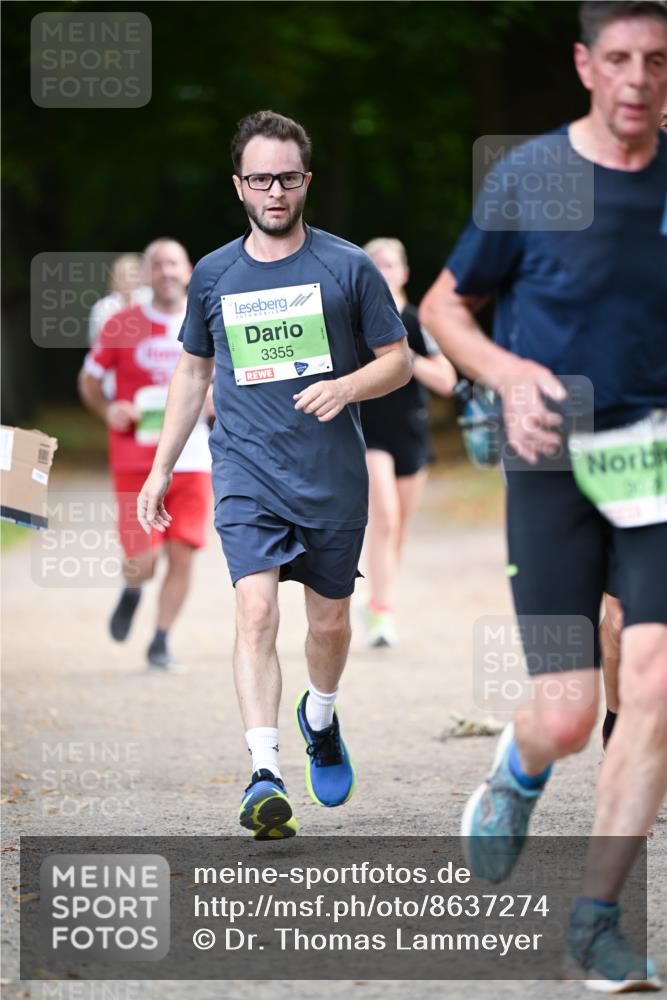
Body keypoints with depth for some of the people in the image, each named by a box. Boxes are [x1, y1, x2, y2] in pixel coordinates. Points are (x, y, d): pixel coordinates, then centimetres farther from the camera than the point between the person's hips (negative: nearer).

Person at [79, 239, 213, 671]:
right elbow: (90, 379, 10)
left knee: (183, 555, -3)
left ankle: (161, 643, 14)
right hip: (136, 459, -2)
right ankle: (132, 592, 28)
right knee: (143, 561, -9)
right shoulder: (122, 326, -1)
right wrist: (108, 410, -9)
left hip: (192, 459, 2)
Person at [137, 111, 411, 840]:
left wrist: (346, 386, -17)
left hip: (333, 475, 0)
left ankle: (319, 718, 43)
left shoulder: (347, 267, -1)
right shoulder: (213, 276, 6)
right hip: (247, 473, 0)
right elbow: (193, 371, 19)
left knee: (330, 622, 11)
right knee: (256, 610, -18)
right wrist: (161, 468, 16)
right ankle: (265, 776, -26)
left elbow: (399, 360, 4)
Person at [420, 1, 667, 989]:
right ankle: (518, 772, 33)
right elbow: (444, 305, 7)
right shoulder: (528, 180, -6)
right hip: (552, 464, -2)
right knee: (568, 717, -6)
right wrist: (510, 374, -11)